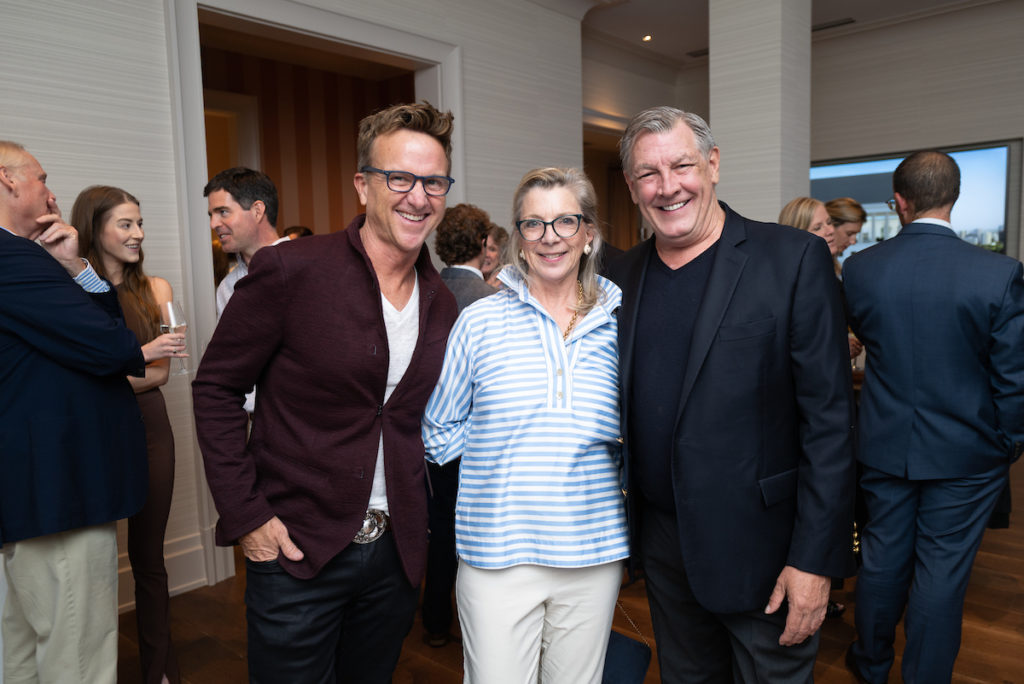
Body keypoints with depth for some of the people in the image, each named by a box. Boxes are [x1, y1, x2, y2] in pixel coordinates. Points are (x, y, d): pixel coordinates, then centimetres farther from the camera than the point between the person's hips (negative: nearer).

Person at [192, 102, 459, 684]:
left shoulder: (442, 304, 3)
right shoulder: (290, 270, -14)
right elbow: (216, 388, -8)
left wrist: (416, 519, 7)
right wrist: (245, 514, -11)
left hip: (396, 551, 5)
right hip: (297, 548, -5)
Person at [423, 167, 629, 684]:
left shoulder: (619, 325, 2)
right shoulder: (480, 321, -3)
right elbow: (440, 431, 5)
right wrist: (503, 465, 0)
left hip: (592, 555, 2)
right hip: (496, 554, -2)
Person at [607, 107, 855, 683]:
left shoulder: (794, 259, -12)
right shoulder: (624, 275, 3)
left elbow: (830, 418, -13)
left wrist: (815, 559, -15)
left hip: (760, 548, -4)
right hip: (662, 543, 5)